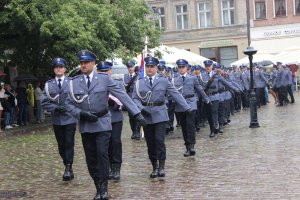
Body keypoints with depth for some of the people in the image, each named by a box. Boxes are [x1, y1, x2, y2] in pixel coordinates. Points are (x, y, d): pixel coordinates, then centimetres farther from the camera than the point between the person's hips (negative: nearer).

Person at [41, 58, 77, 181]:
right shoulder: (49, 84, 5)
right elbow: (44, 102, 1)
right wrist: (55, 108, -14)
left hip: (70, 118, -3)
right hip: (56, 120, 3)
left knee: (69, 144, -5)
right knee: (61, 145, 9)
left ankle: (68, 169, -2)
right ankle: (68, 167, 22)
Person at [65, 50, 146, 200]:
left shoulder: (104, 78, -3)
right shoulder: (74, 82, 4)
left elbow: (122, 95, -7)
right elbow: (69, 104, 6)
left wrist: (137, 113, -13)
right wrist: (81, 113, -13)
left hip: (102, 124, -3)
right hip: (85, 125, 3)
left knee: (102, 154, -12)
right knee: (91, 159, 6)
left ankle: (104, 188, 1)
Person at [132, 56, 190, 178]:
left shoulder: (163, 80, 5)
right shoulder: (139, 82, 8)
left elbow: (176, 94, 2)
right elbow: (135, 98, 5)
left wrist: (187, 108, -4)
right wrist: (141, 108, -13)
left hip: (160, 115, -2)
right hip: (146, 116, 2)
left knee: (159, 140, -11)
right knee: (150, 143, 6)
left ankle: (161, 166, 0)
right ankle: (154, 167, 18)